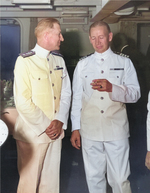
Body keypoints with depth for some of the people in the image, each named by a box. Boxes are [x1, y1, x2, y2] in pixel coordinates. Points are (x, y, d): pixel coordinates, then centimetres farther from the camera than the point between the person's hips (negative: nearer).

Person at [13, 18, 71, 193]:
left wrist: (59, 121, -6)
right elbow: (22, 102, -15)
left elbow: (66, 93, 8)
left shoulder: (59, 60, 9)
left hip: (55, 131, 5)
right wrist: (45, 126, -12)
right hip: (33, 133, -5)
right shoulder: (25, 61, -11)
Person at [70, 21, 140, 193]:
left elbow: (135, 94, -5)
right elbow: (77, 98, 10)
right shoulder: (82, 65, 10)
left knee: (120, 179, 0)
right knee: (94, 177, 10)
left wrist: (112, 88, -23)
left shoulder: (124, 63, 5)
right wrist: (75, 128, 7)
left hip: (116, 130, -1)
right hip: (90, 131, 2)